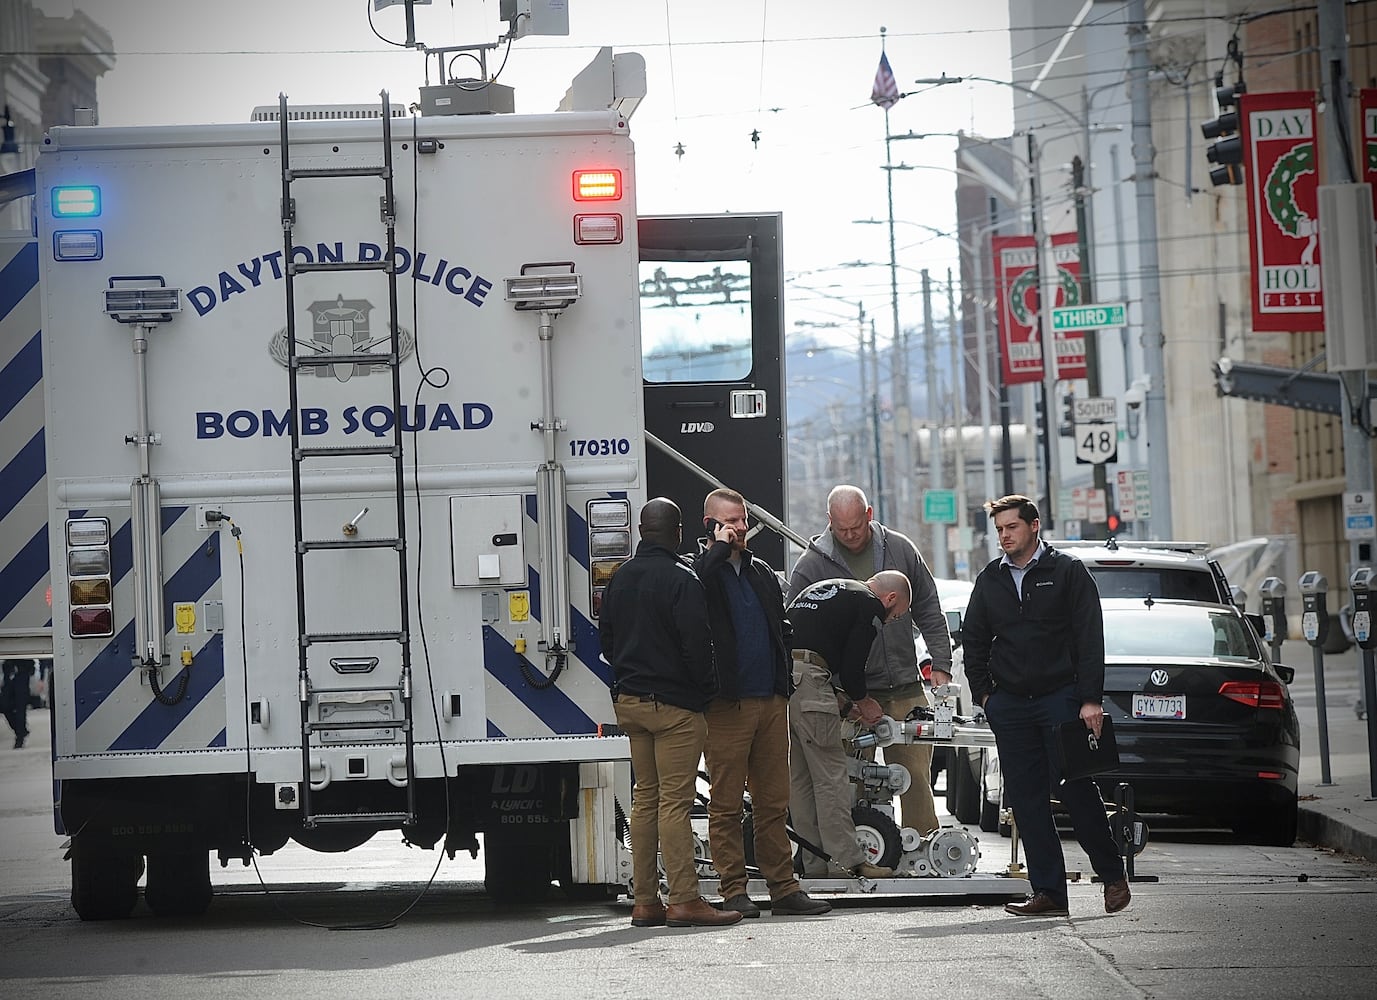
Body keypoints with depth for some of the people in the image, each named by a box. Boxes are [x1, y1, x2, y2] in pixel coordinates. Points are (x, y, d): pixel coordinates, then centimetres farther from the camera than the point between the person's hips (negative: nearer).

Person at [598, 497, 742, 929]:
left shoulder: (620, 578, 11)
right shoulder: (681, 580, -14)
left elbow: (606, 638, 18)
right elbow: (696, 645, -17)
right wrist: (705, 690, -3)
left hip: (628, 699, 8)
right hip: (674, 704, -8)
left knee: (645, 798, 12)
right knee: (675, 801, -8)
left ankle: (645, 901, 13)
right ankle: (684, 901, -9)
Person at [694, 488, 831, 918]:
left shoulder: (762, 572, 19)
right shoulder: (701, 570, -1)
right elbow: (696, 588, -26)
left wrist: (784, 681, 16)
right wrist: (721, 547, -16)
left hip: (771, 701, 6)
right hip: (727, 703, -6)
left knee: (774, 802, 6)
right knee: (727, 804, -3)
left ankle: (783, 888, 8)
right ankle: (733, 891, 1)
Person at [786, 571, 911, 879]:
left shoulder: (822, 589, 31)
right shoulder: (871, 605, 3)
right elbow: (852, 665, -2)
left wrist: (841, 701, 29)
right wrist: (862, 701, 18)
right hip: (806, 679, -9)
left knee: (798, 778, 11)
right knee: (830, 775, -3)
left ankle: (816, 864, 14)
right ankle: (846, 862, -3)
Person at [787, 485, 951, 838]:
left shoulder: (900, 550, 7)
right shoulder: (811, 565, -1)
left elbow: (929, 612, 13)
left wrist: (940, 665, 5)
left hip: (906, 690, 2)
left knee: (917, 776, 1)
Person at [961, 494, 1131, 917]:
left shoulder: (1068, 572, 0)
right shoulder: (990, 579, 14)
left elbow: (1089, 638, -4)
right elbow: (973, 640, 21)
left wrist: (1090, 700, -11)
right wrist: (983, 692, 10)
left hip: (1060, 697, -4)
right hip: (1009, 704, 5)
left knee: (1076, 790, -6)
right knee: (1026, 799, 1)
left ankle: (1112, 875, 10)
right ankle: (1048, 893, 3)